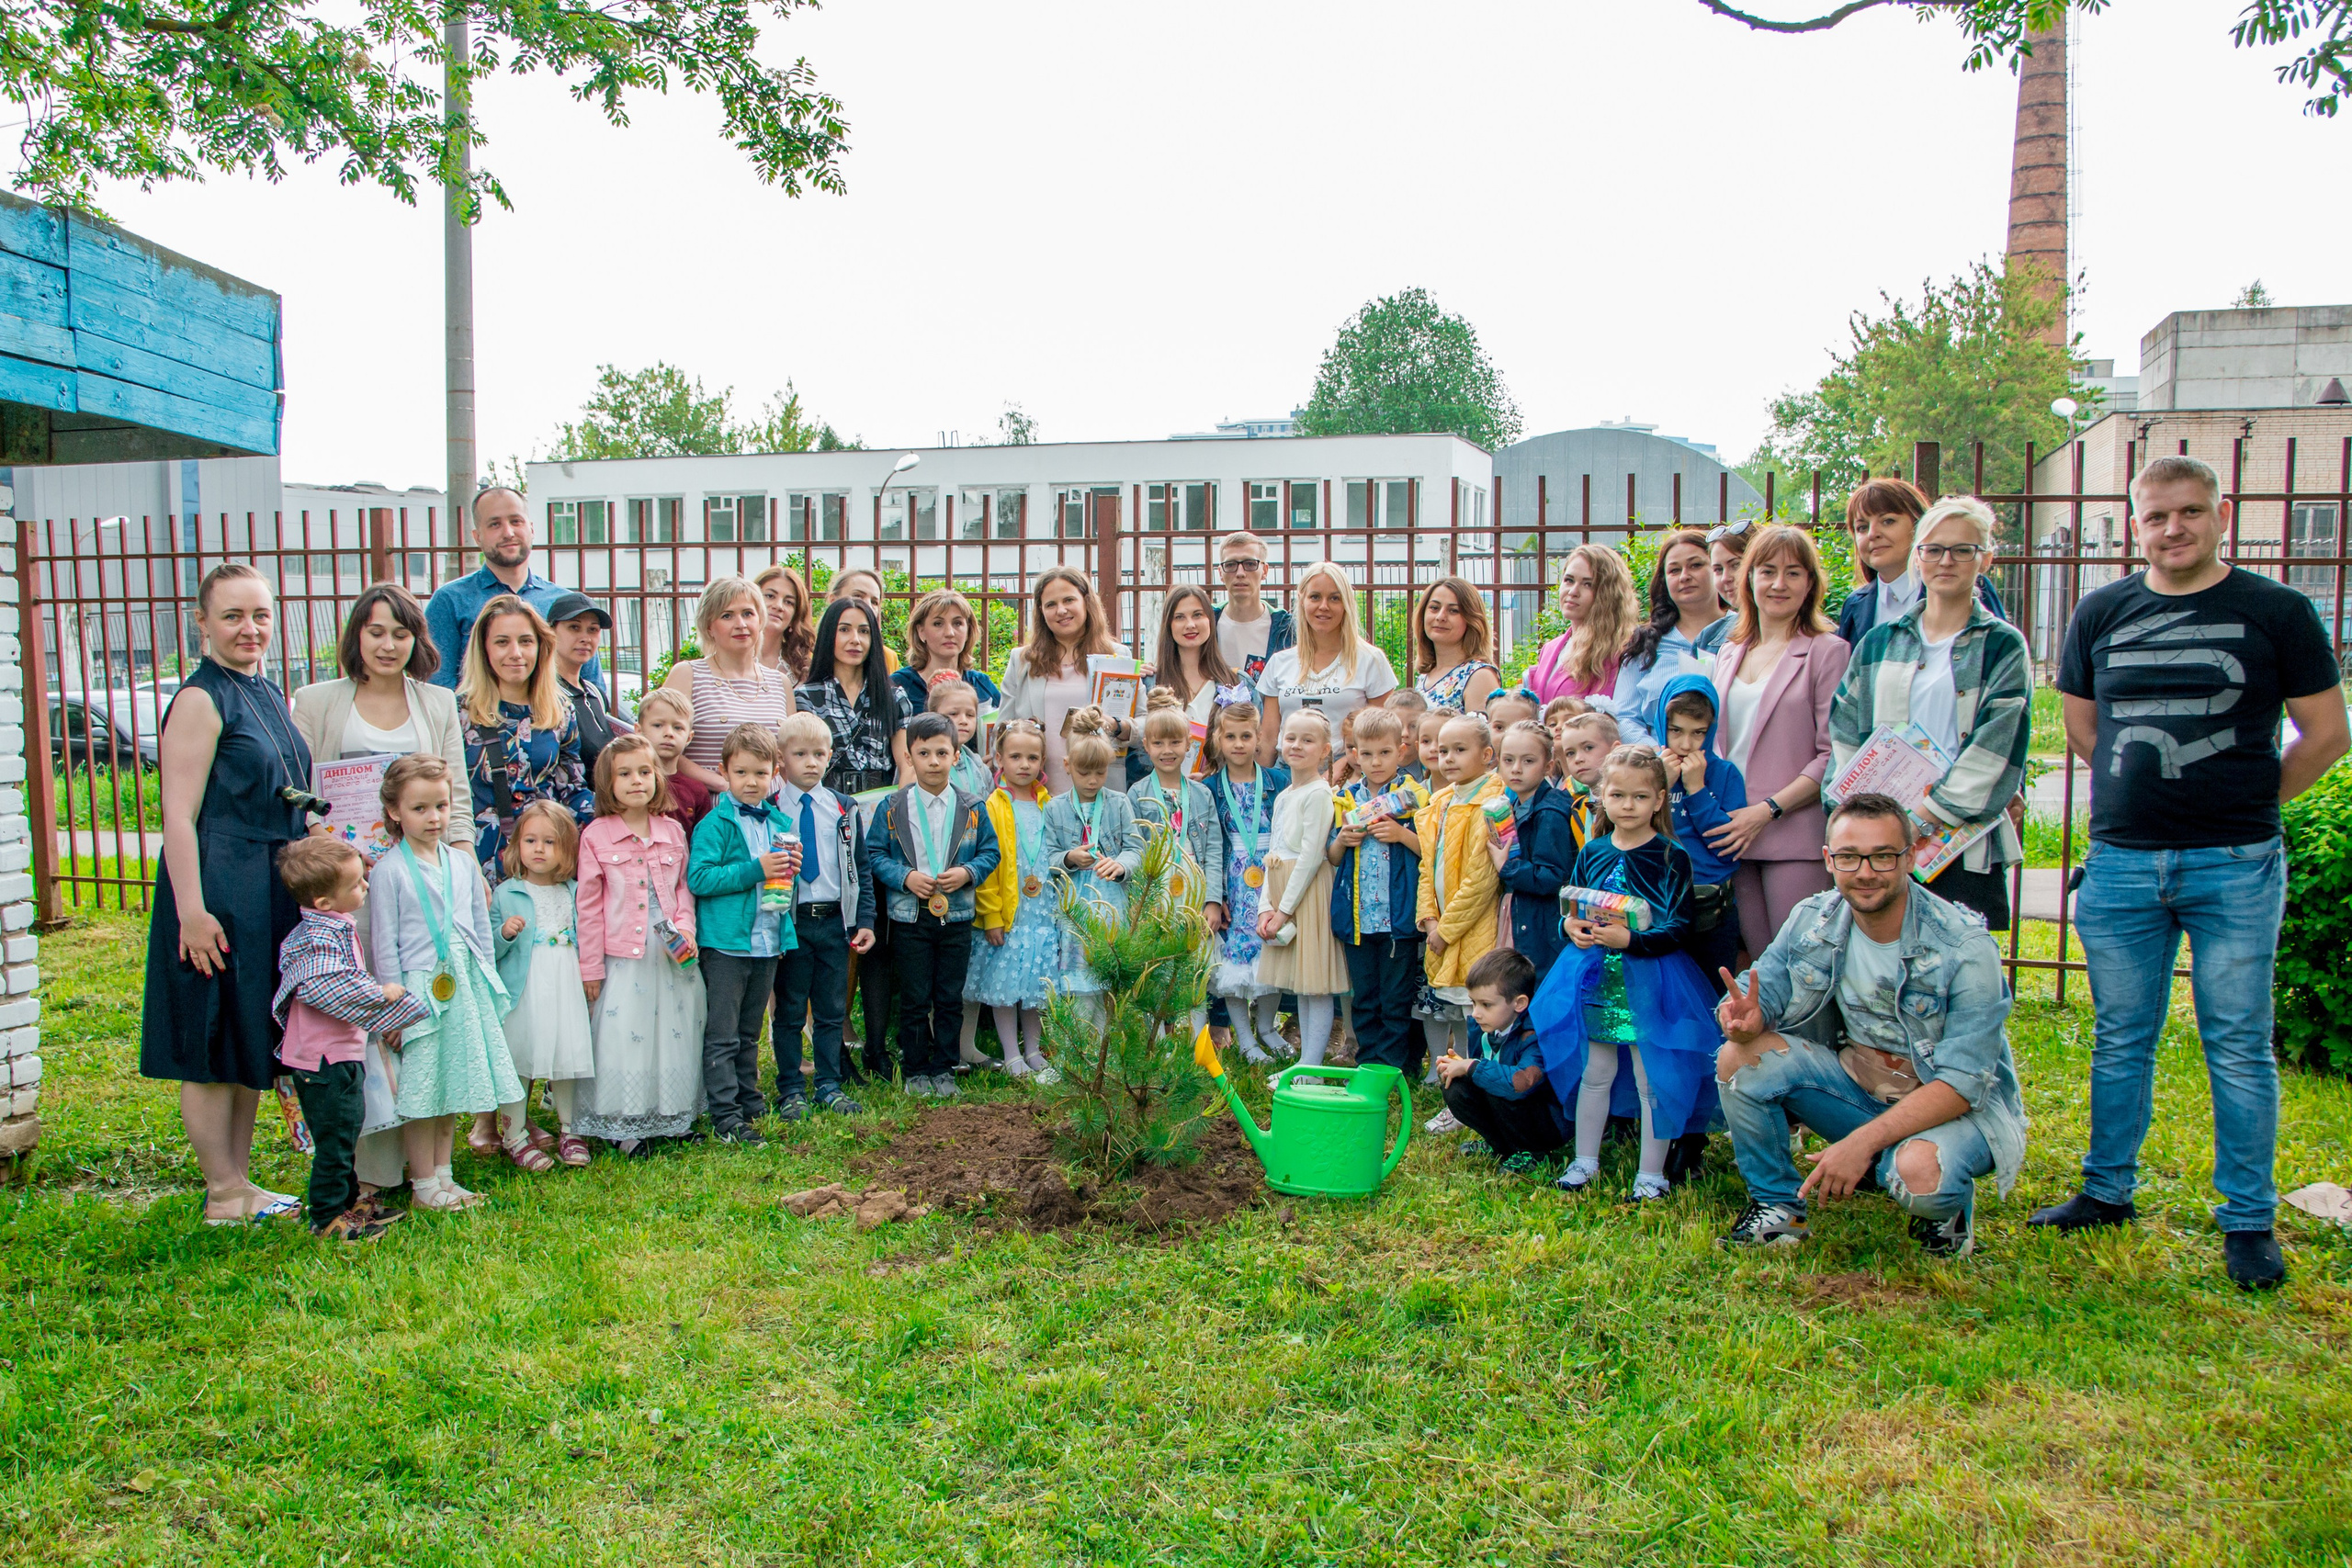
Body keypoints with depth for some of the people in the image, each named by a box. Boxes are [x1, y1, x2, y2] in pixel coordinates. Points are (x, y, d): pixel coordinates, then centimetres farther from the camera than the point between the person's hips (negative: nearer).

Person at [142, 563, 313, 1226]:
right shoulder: (200, 699, -13)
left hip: (272, 895, 9)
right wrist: (192, 912, -22)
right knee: (214, 1047, 1)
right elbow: (178, 816, -18)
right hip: (219, 893, -9)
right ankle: (225, 1196, 11)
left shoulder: (268, 695, 13)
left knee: (252, 1044, 14)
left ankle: (239, 1182, 25)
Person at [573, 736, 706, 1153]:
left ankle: (673, 1117, 23)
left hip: (672, 957, 3)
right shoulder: (596, 836, -4)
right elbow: (590, 907, -2)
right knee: (624, 1034, -1)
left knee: (676, 1031, 9)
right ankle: (625, 1126, 12)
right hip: (622, 958, -3)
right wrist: (591, 967, -2)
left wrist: (684, 928, -5)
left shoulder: (673, 831, 6)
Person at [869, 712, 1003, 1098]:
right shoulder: (892, 808, -1)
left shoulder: (972, 808, 2)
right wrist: (905, 877, -14)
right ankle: (915, 1072, 18)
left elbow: (990, 851, 7)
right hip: (909, 917, -1)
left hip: (957, 917, 1)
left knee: (950, 1000, 8)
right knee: (915, 1001, 5)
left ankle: (944, 1070, 20)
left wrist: (968, 873, -12)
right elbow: (874, 853, 0)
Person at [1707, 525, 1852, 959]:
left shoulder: (1827, 652, -3)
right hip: (1733, 836, 5)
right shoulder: (1729, 655, 16)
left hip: (1795, 837, -5)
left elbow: (1834, 756, -9)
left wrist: (1767, 811, -14)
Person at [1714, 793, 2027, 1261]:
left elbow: (1962, 1083, -26)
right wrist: (1745, 1019, -33)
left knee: (1918, 1173, -37)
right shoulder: (1811, 920, -8)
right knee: (1741, 1058, -19)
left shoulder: (1965, 949, -22)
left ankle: (1947, 1206, 2)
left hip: (1957, 1106, -4)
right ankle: (1777, 1205, 1)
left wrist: (1863, 1141, -36)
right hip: (1856, 1082, 4)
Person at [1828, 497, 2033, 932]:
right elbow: (1845, 732, 11)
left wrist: (1926, 816, -14)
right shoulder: (1879, 642, 14)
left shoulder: (2004, 645, 4)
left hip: (1966, 845, -2)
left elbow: (1995, 751, -6)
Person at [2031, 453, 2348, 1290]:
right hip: (2121, 861, 3)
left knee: (2239, 1047, 3)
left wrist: (2249, 803, 6)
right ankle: (2107, 1192, 25)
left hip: (2235, 867, -3)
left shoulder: (2276, 612, -1)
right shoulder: (2102, 612, 7)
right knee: (2121, 1040, 12)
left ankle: (2249, 1221, 15)